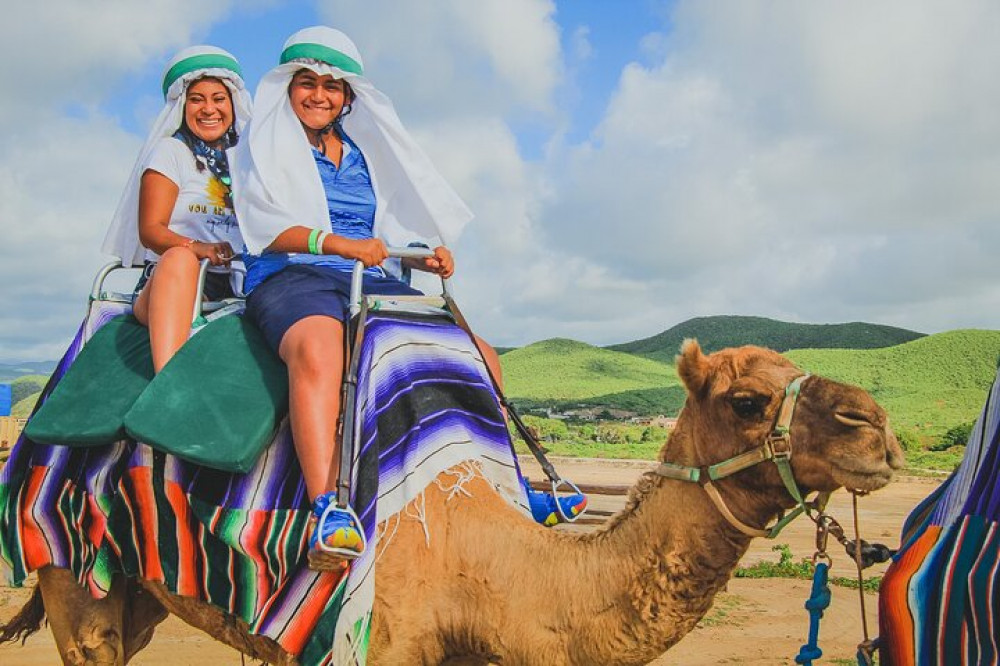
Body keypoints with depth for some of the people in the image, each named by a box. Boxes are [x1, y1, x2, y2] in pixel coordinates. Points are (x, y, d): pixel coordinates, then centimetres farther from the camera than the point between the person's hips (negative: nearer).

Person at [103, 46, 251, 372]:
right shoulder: (170, 151, 10)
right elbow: (150, 229, -2)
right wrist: (196, 248, -23)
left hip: (236, 286, 4)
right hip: (167, 283, -3)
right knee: (179, 257, -39)